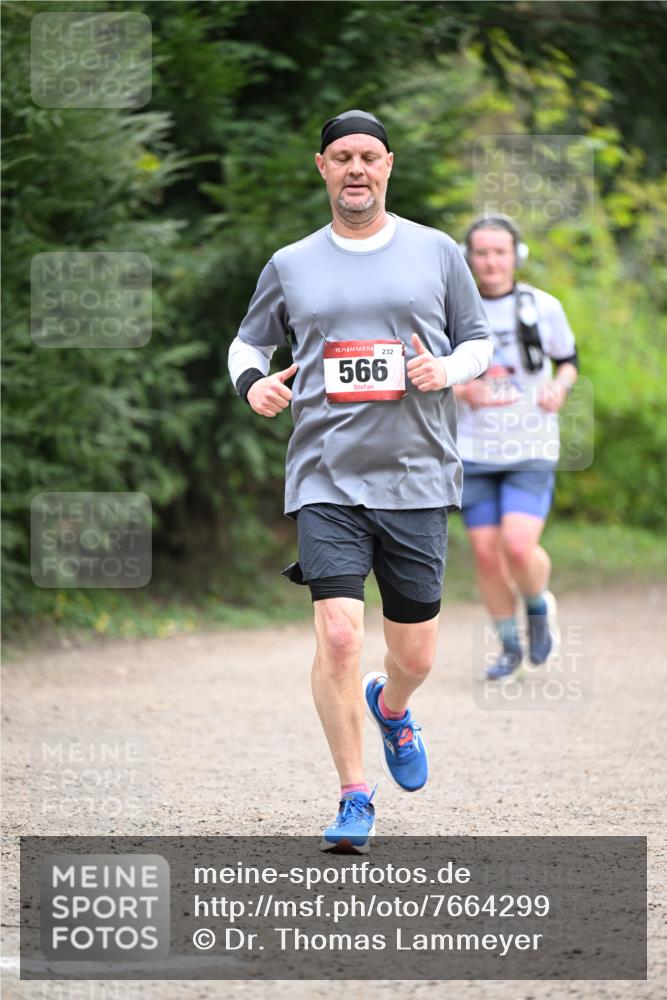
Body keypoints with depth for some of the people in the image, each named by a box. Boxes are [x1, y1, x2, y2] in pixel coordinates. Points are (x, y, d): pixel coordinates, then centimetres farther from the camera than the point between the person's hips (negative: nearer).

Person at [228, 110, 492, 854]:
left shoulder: (436, 253, 8)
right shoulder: (290, 265, 8)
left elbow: (479, 341, 14)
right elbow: (248, 341, 19)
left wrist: (447, 370, -8)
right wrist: (253, 381, -3)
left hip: (416, 478, 1)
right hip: (326, 480, -1)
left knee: (414, 655, 5)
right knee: (338, 637, -15)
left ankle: (390, 707, 43)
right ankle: (354, 797, -1)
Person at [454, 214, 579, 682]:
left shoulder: (543, 307, -2)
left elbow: (568, 360, 12)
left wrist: (560, 386, -10)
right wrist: (462, 390, -14)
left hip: (531, 450, -2)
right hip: (474, 450, 2)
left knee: (519, 547, -18)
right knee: (487, 554, 1)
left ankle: (540, 605, 15)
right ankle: (510, 647, 20)